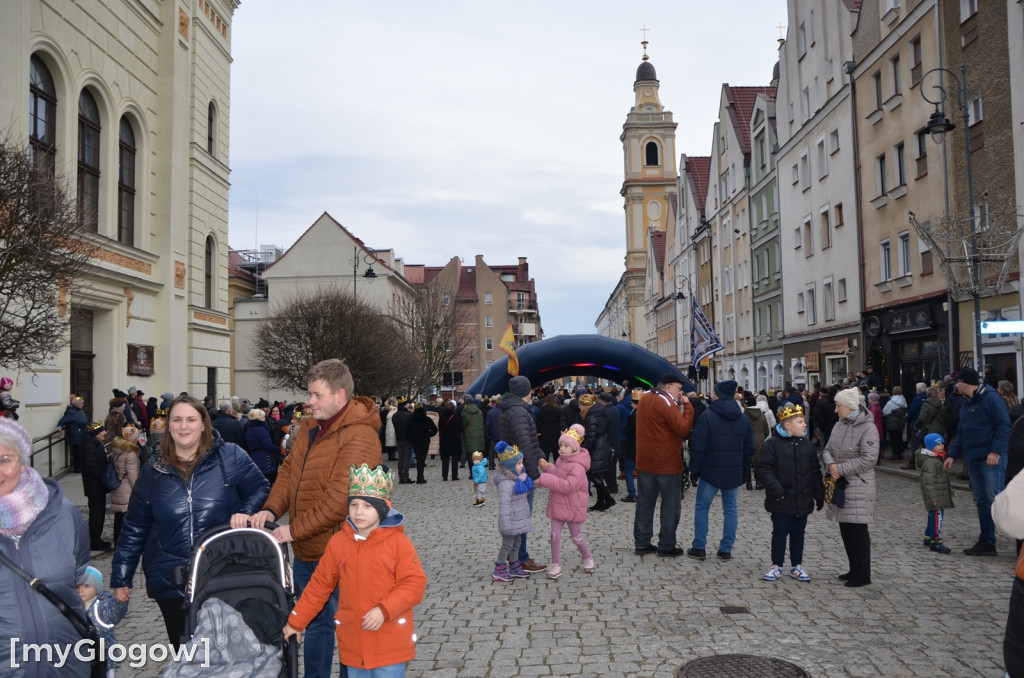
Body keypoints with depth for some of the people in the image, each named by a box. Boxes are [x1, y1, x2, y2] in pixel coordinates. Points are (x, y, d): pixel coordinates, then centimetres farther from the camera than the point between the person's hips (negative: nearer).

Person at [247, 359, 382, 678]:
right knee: (314, 624, 23)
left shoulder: (358, 437, -24)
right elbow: (289, 469, 11)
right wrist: (271, 509, -5)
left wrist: (294, 530, -20)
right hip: (306, 552, 9)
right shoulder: (310, 425, 6)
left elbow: (339, 500, -27)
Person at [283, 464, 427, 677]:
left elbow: (414, 584, -12)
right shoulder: (338, 542, 0)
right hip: (353, 644, 3)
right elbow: (319, 585, 8)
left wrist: (384, 610, -22)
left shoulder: (398, 542, -10)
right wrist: (296, 622, 11)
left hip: (390, 645, -3)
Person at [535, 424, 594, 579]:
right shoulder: (561, 460, 4)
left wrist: (544, 479, -33)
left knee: (576, 537, 11)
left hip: (573, 507, -6)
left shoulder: (578, 467, -23)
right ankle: (556, 565, 12)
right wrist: (547, 467, -9)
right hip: (557, 505, 6)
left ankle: (587, 558, 36)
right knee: (555, 535, 3)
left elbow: (568, 485, -33)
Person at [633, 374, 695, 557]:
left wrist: (681, 406, 3)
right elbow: (683, 429, -21)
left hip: (645, 461, 7)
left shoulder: (644, 399, 8)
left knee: (644, 502, 11)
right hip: (667, 462, -7)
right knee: (670, 505, 4)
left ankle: (641, 543, 15)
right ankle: (666, 546, 8)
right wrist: (687, 406, -12)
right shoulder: (666, 403, -17)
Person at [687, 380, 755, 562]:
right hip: (734, 472, 4)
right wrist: (745, 471, 18)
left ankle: (699, 548, 9)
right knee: (731, 509, 10)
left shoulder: (707, 416, -9)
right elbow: (749, 449, 11)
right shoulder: (744, 419, 7)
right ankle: (726, 550, 11)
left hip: (711, 471, -4)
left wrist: (694, 470, -3)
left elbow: (697, 446, -11)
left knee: (702, 507, 8)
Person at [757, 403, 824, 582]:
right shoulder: (773, 444, -11)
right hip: (781, 501, -4)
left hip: (802, 500, 4)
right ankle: (776, 566, 19)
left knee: (798, 533, 13)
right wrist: (776, 490, -21)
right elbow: (764, 469, -14)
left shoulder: (807, 445, 6)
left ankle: (797, 566, 25)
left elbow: (815, 472, 12)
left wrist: (819, 495, 10)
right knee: (779, 533, 6)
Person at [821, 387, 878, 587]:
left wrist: (841, 469, -17)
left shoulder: (868, 428, -12)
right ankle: (854, 569, 25)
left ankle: (863, 575, 6)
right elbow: (827, 450, 13)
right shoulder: (839, 425, 11)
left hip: (858, 488, -8)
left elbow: (868, 459, -18)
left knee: (858, 530, -4)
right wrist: (831, 464, -9)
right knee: (846, 529, 13)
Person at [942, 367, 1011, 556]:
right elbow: (961, 433, 23)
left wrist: (996, 451, -24)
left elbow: (1003, 427, -16)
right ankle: (987, 542, 15)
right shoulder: (966, 405, 19)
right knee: (982, 501, 10)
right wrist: (952, 455, 15)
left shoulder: (991, 398, -9)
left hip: (992, 459, -9)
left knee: (995, 500, -14)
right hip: (973, 460, 9)